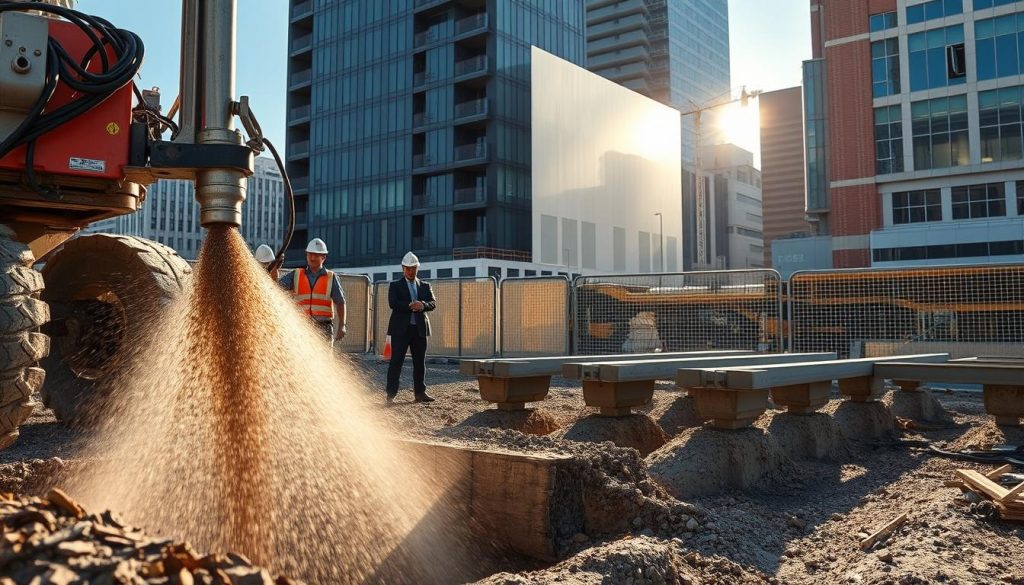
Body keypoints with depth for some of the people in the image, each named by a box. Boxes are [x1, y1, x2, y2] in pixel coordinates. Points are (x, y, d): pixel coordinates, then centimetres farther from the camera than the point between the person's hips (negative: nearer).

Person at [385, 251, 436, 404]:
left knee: (420, 362, 7)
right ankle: (391, 394, -2)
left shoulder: (425, 286, 16)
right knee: (396, 362, -4)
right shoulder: (395, 285, 6)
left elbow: (433, 303, 3)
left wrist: (422, 305, -18)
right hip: (401, 329, -3)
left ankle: (420, 393, 15)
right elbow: (392, 303, -10)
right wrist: (410, 306, -19)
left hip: (420, 328, 4)